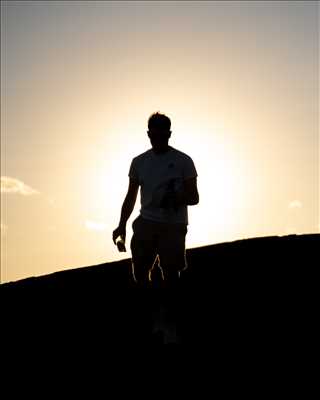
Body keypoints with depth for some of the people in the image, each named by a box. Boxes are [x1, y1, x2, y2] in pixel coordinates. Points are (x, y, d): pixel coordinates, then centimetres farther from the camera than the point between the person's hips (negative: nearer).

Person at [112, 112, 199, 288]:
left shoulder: (183, 161, 1)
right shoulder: (139, 162, 11)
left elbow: (194, 198, 0)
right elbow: (131, 197, 16)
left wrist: (177, 199, -22)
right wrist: (122, 225, 4)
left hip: (174, 227, -3)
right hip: (146, 223, 3)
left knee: (170, 275, -3)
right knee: (139, 270, -5)